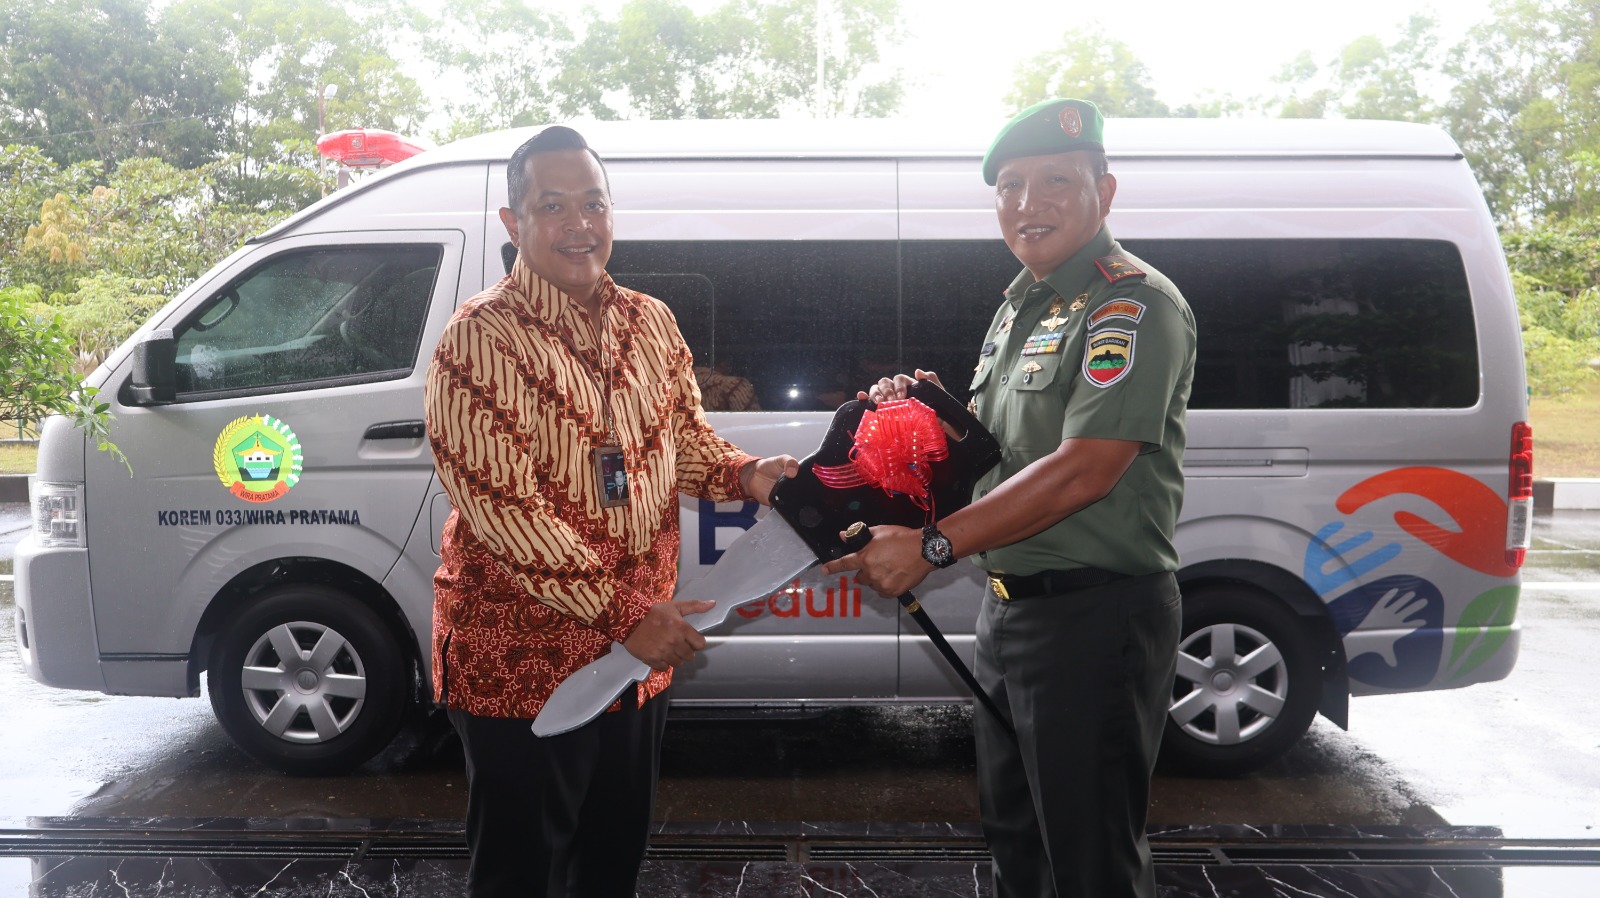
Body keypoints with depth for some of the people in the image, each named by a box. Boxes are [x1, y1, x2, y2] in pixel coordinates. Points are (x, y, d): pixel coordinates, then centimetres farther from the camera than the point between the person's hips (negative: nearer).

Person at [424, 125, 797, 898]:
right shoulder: (479, 341, -14)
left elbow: (686, 437, 16)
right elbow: (501, 506, -21)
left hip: (639, 654, 6)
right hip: (520, 661, -6)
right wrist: (624, 613, -24)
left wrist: (746, 474, -6)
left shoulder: (651, 323, 6)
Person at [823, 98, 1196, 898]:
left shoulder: (1133, 305, -16)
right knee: (1013, 833, 23)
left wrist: (932, 545, -25)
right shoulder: (1020, 307, 14)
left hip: (1095, 616, -9)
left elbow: (1083, 471, -26)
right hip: (1009, 609, 9)